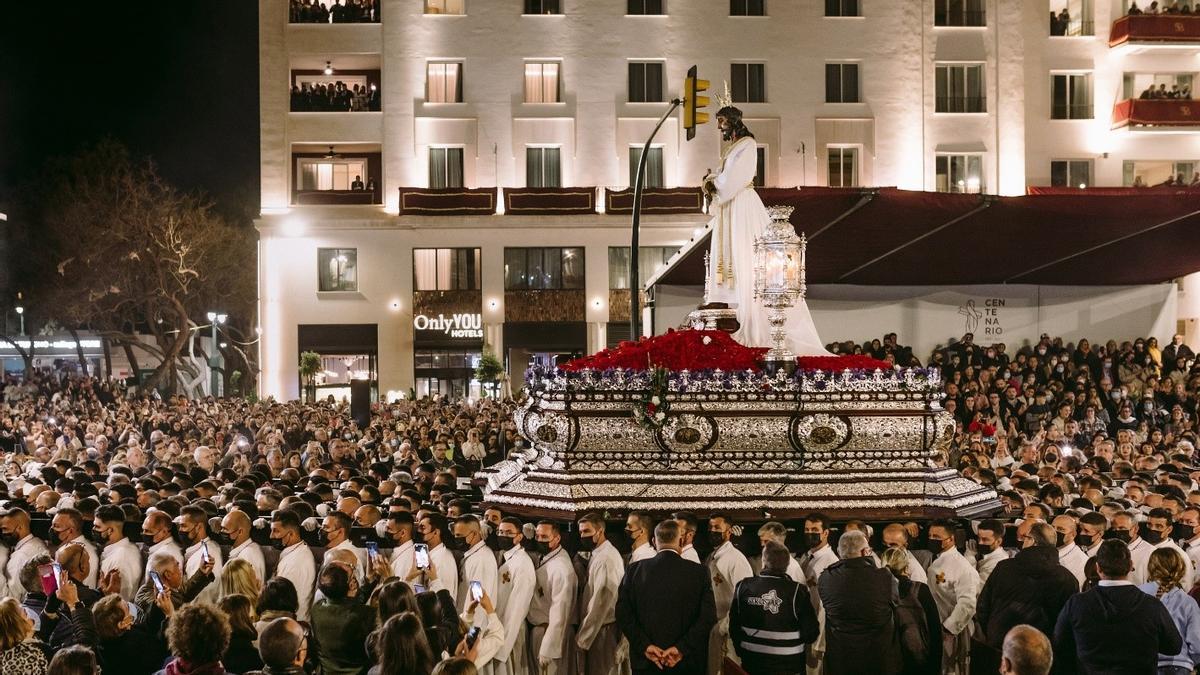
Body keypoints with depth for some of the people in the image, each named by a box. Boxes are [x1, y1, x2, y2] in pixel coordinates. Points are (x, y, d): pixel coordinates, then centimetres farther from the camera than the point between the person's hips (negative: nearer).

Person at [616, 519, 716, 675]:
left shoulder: (634, 570, -2)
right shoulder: (699, 572, -4)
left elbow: (623, 614, -7)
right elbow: (708, 617, -12)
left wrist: (645, 646, -9)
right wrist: (681, 648, -13)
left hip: (645, 662, 1)